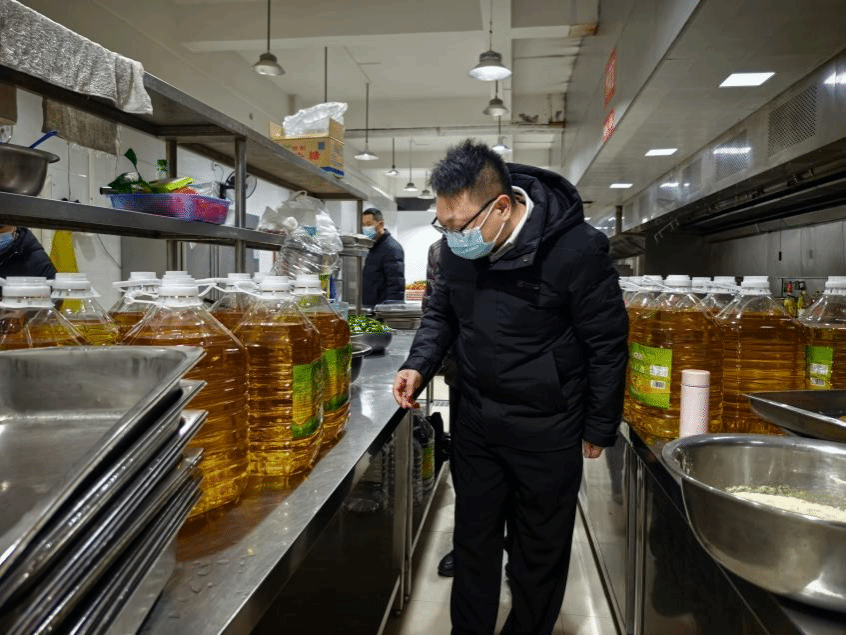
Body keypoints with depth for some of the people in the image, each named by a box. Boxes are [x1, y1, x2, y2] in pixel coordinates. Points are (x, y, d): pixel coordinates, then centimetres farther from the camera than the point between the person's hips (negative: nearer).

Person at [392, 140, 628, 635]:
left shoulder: (577, 249, -22)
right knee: (473, 539, 19)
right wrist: (419, 365, -7)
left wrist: (599, 428, -5)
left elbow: (608, 344, -12)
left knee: (540, 552, 15)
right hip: (476, 421, 5)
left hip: (546, 432, -4)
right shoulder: (461, 245, -6)